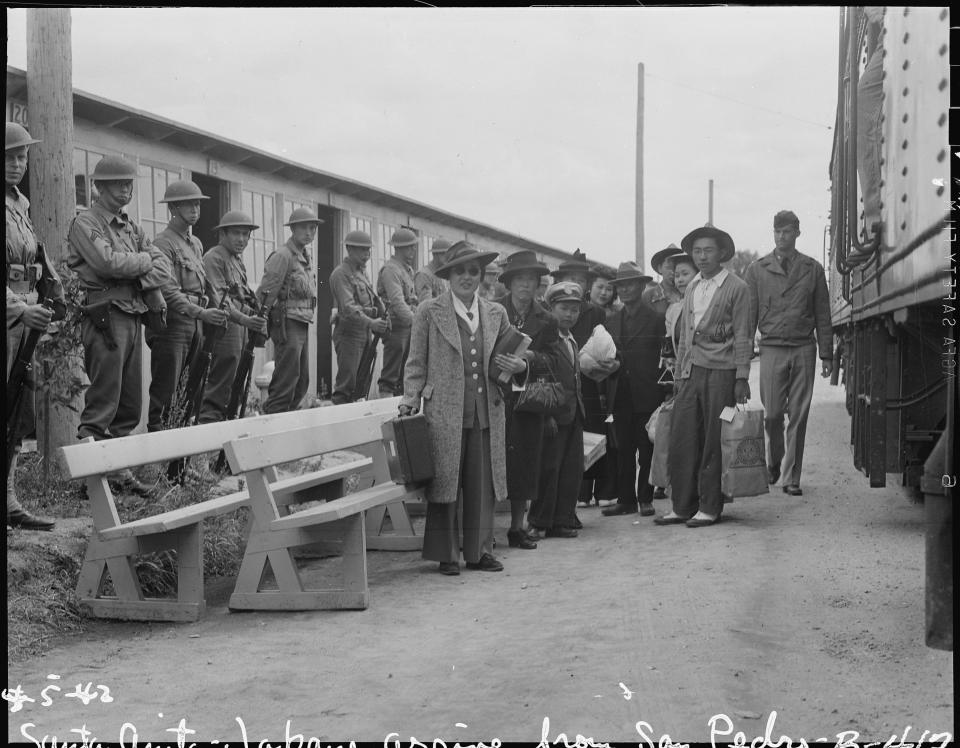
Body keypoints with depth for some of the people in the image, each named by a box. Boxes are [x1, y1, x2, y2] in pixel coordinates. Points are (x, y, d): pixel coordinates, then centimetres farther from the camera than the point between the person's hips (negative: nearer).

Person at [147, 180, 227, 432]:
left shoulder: (196, 244, 18)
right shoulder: (163, 243, -9)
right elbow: (168, 291, -19)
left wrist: (200, 325, 14)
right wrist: (202, 313, -27)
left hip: (193, 324, 8)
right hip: (171, 324, -8)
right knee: (165, 392, -6)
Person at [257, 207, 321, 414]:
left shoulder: (305, 257, 18)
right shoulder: (282, 256, -11)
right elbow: (265, 292, -15)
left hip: (303, 326, 9)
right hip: (287, 323, -9)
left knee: (302, 383, 11)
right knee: (286, 381, -9)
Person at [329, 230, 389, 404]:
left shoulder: (361, 272, 19)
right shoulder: (341, 274, -11)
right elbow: (348, 308, -23)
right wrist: (370, 322, -34)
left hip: (364, 334, 9)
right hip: (349, 334, -9)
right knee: (347, 384, -11)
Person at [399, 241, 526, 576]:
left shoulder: (496, 314, 12)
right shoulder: (430, 312, 3)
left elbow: (506, 358, 22)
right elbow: (416, 363, 6)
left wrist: (519, 365, 0)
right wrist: (410, 401, -3)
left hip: (486, 413, 3)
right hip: (445, 413, -3)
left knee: (483, 485, 5)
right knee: (445, 482, 0)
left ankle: (479, 551, 16)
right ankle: (446, 555, 10)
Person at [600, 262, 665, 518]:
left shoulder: (656, 318, -2)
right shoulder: (612, 322, 15)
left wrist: (663, 388, -11)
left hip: (647, 394, -5)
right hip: (621, 396, 5)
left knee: (646, 449, 2)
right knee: (623, 449, 6)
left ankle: (645, 498, 9)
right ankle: (626, 499, 11)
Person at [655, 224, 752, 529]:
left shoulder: (736, 288, -1)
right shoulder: (691, 288, 16)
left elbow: (743, 337, -3)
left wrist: (742, 378, -9)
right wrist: (678, 373, 15)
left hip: (720, 371, -5)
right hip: (690, 371, 5)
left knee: (713, 443, -1)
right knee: (681, 440, 3)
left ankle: (710, 507, 7)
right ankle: (682, 506, 11)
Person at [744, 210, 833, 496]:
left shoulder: (812, 269, 9)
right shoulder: (757, 269, 7)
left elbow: (822, 314, 10)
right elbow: (748, 314, 6)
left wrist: (826, 354, 6)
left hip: (804, 348, 1)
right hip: (772, 348, -1)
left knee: (798, 417, 0)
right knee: (772, 414, -5)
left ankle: (791, 477, 7)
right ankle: (774, 461, 23)